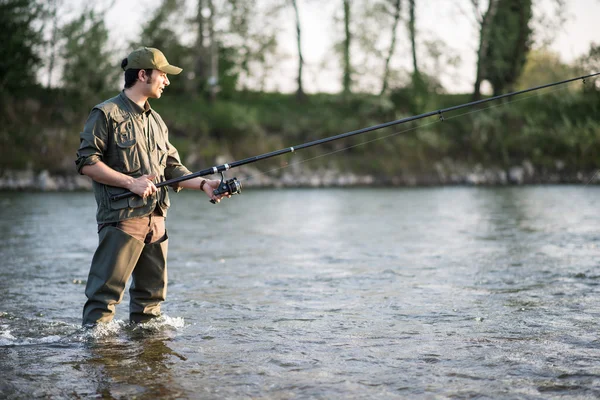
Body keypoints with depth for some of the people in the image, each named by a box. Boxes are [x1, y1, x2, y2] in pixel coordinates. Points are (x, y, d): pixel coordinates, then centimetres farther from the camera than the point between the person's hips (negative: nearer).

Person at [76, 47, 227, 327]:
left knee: (152, 293, 11)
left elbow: (171, 168, 21)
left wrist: (202, 184, 4)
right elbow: (86, 162, -11)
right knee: (106, 293, -9)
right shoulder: (107, 113, -4)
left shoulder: (156, 121, 20)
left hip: (156, 219, 8)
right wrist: (131, 182, -17)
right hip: (122, 218, -8)